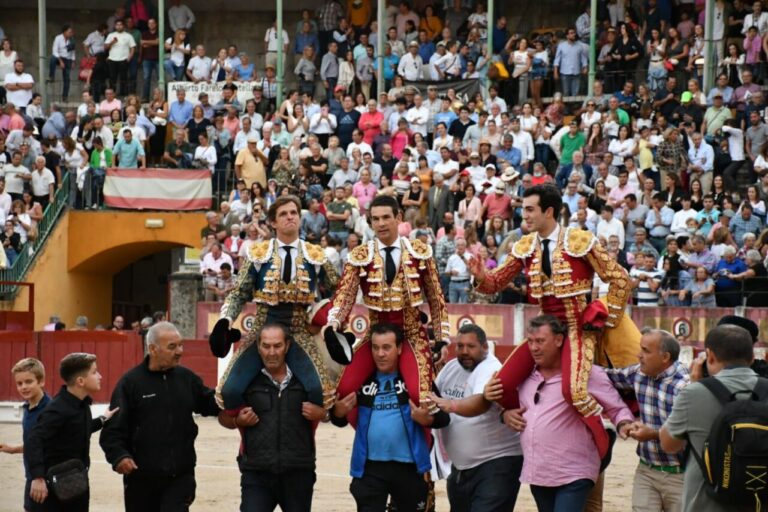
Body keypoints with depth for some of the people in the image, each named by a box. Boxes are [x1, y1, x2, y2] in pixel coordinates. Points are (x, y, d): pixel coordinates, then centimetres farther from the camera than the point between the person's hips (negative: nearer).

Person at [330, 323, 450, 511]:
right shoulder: (361, 379, 3)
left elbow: (444, 416, -3)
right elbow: (340, 421, 11)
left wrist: (427, 419, -24)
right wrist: (339, 412, -12)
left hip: (408, 466, -1)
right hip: (369, 468, 1)